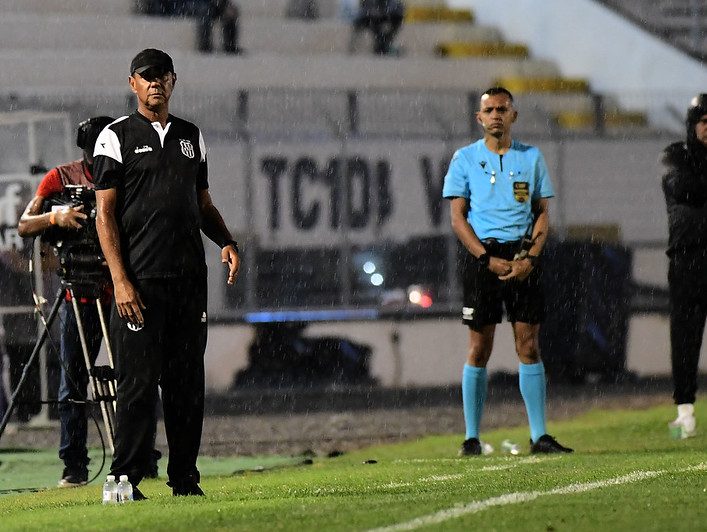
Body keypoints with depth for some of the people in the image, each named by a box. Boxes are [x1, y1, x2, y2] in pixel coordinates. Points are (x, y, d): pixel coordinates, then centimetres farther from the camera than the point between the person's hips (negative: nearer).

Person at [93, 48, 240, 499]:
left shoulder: (192, 137, 16)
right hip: (141, 280, -5)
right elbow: (105, 213, -4)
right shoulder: (117, 137, 1)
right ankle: (125, 478, -3)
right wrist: (120, 281, -13)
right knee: (139, 381, -7)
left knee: (188, 382, 6)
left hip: (190, 277, 5)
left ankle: (185, 478, 12)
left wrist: (227, 242, 3)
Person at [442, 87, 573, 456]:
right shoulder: (465, 158, 5)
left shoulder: (531, 158, 10)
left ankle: (539, 436, 0)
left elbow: (543, 214, 9)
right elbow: (458, 218, 1)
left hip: (523, 256, 1)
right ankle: (471, 437, 3)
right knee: (479, 348, -2)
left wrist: (530, 258, -7)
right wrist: (488, 259, -11)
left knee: (528, 345, -1)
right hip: (482, 254, -1)